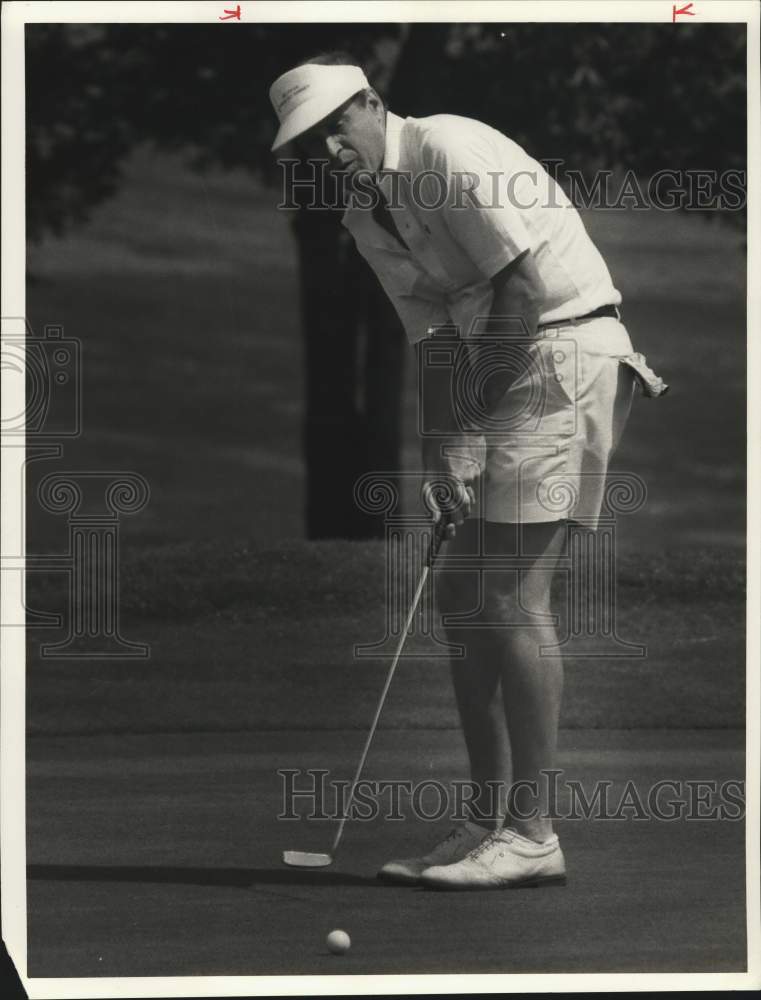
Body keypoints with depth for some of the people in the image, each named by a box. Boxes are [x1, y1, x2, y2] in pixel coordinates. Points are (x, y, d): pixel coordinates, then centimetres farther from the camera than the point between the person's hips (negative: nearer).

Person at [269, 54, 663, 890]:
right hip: (508, 370, 9)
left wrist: (468, 416, -10)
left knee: (513, 594, -14)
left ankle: (531, 835, -13)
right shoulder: (367, 215, 12)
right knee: (462, 593, 7)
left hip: (568, 349, -9)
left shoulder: (452, 150, -14)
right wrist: (439, 452, -6)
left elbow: (526, 286, -18)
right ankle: (489, 822, 12)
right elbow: (433, 339, 9)